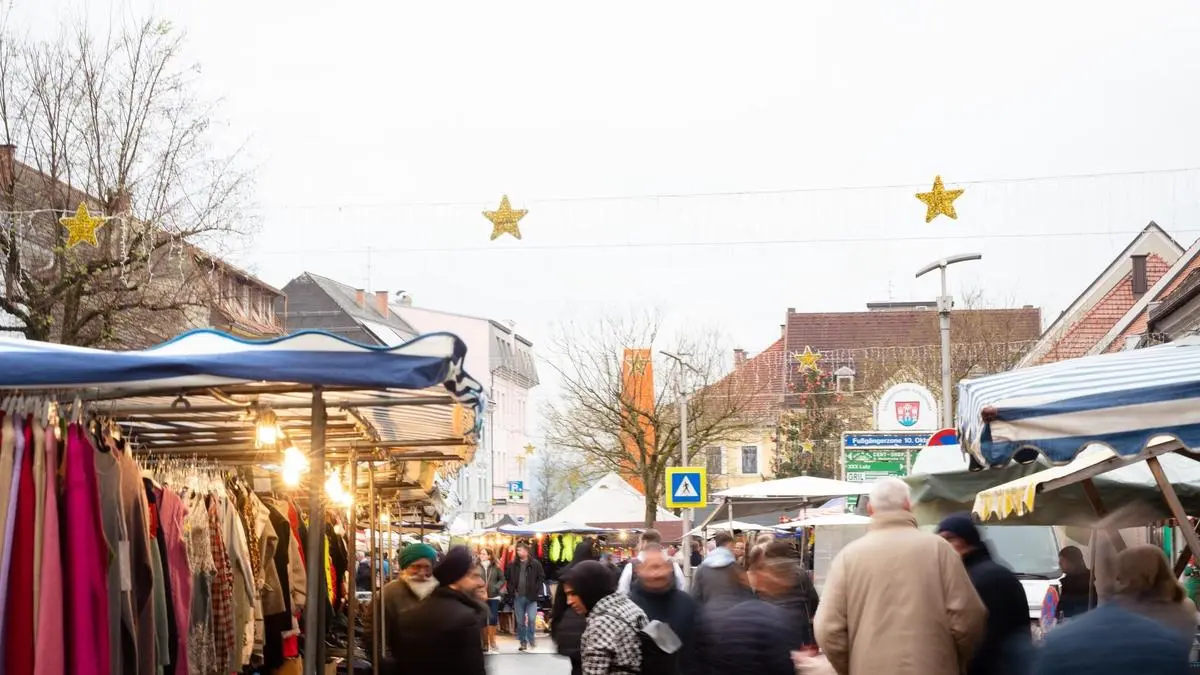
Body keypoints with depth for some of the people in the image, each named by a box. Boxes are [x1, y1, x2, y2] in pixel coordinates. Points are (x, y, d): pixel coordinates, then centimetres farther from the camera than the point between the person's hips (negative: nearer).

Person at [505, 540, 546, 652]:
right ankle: (523, 642, 14)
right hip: (518, 597, 3)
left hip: (531, 597, -2)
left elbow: (541, 578, 1)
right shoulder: (512, 565, 4)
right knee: (520, 622, 6)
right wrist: (511, 590, 1)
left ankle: (531, 640, 8)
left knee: (532, 619, -9)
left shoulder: (535, 564, -3)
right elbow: (507, 578, 12)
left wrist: (536, 591, -6)